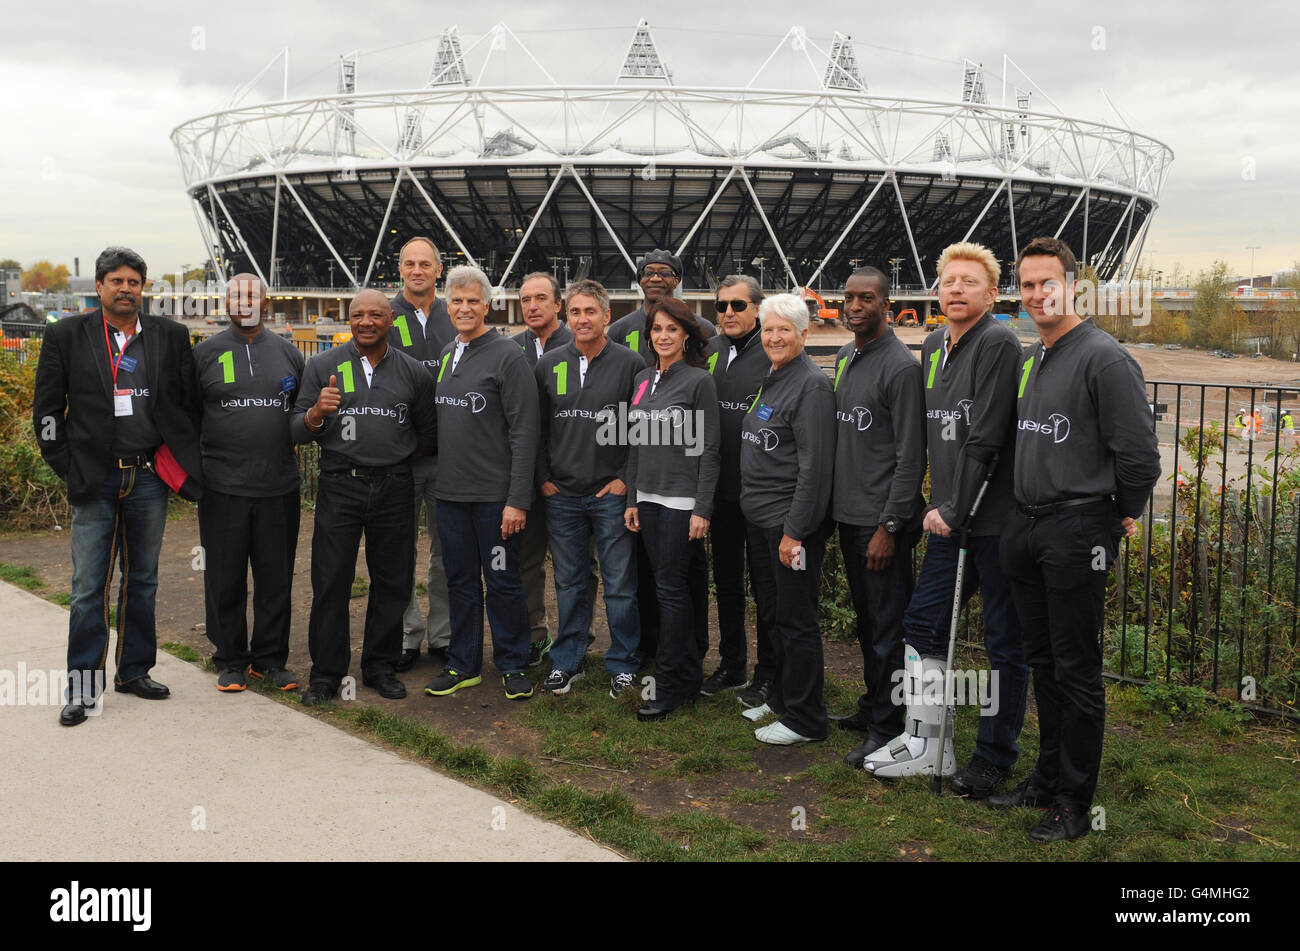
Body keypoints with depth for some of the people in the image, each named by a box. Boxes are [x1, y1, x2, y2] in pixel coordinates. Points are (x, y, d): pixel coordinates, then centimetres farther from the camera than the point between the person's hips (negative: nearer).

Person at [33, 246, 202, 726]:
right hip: (95, 480, -2)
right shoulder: (66, 336, 1)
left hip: (149, 478, 2)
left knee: (143, 580, 11)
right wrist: (67, 469, -2)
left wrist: (183, 462, 4)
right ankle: (83, 686, 8)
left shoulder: (170, 335, 6)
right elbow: (46, 410, 3)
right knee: (89, 587, 0)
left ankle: (134, 671, 24)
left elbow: (190, 403, 9)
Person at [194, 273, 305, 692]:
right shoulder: (205, 353, 4)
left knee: (276, 578, 7)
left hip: (280, 487, 2)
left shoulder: (287, 352, 10)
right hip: (223, 488, -2)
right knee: (225, 579, 5)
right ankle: (231, 661, 18)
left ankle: (270, 659, 20)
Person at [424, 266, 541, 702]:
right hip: (450, 493, 7)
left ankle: (513, 665, 17)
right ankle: (463, 665, 25)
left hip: (494, 495, -7)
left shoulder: (508, 355, -9)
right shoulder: (447, 354, 13)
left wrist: (517, 500, -18)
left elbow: (524, 432, -14)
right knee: (460, 581, 13)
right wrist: (437, 480, 14)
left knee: (502, 582, 3)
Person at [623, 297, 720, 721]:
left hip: (683, 500, -6)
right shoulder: (642, 380, 12)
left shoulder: (699, 380, -7)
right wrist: (632, 499, 12)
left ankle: (669, 685, 2)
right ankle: (690, 676, 22)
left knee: (672, 587, -6)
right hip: (648, 497, 7)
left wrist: (702, 509, -14)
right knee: (672, 585, 11)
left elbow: (709, 449, -10)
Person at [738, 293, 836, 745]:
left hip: (792, 521, -9)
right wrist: (755, 510, 16)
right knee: (772, 611, 18)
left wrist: (794, 530, -20)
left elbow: (814, 466, -19)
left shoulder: (811, 385, -14)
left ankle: (804, 719, 10)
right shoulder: (769, 381, 13)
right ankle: (780, 697, 33)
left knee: (796, 619, -1)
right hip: (759, 519, 9)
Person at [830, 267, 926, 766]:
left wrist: (890, 525, -18)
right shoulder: (842, 359, 13)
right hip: (848, 515, 8)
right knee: (866, 619, 19)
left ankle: (886, 728, 6)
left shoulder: (901, 366, -13)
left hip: (882, 521, -8)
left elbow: (910, 457, -16)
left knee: (887, 626, -2)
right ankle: (872, 704, 32)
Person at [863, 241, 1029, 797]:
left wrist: (953, 511, -15)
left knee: (1005, 642, 5)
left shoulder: (999, 343, -13)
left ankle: (996, 755, 18)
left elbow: (985, 440, -18)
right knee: (922, 623, 11)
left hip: (995, 518, -8)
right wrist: (938, 506, 13)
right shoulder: (933, 346, 13)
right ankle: (926, 743, 24)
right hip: (948, 518, 8)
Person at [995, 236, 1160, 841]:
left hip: (1077, 533, -8)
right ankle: (1048, 779, 30)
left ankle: (1075, 805, 12)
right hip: (1024, 529, 8)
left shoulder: (1104, 359, -13)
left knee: (1076, 671, 0)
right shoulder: (1028, 360, 14)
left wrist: (1123, 516, -3)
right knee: (1042, 661, 16)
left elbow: (1138, 452, -14)